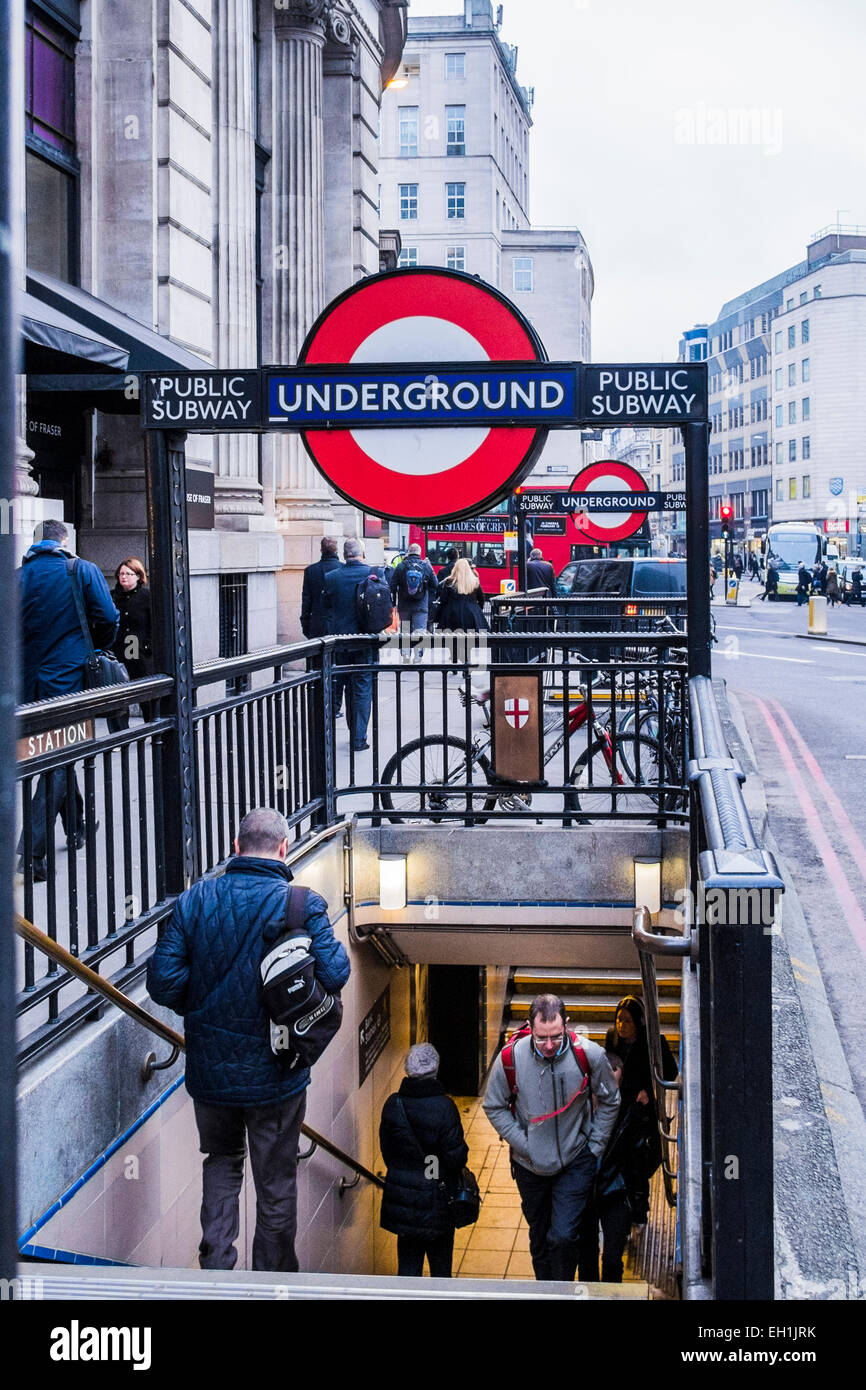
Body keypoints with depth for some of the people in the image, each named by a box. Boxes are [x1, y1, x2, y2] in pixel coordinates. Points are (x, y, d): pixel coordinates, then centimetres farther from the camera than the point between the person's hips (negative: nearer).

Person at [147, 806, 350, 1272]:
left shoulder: (195, 899, -5)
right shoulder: (300, 904, -12)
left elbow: (163, 981, -8)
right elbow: (334, 973, -18)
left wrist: (201, 1008, 10)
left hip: (209, 1068, 2)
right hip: (275, 1072, -2)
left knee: (221, 1161, 25)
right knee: (276, 1181, 14)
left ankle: (216, 1265, 14)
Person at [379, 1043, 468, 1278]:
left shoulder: (392, 1105, -6)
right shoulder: (444, 1106, -18)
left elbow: (386, 1150, 3)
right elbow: (456, 1155, -15)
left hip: (401, 1197, 3)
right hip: (437, 1201, -3)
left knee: (408, 1264, 14)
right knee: (440, 1266, 13)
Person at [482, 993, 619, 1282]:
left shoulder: (589, 1055, -18)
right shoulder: (511, 1057, -17)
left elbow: (609, 1102, 1)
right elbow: (494, 1107, 0)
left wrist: (595, 1146, -2)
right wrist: (522, 1142, -8)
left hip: (576, 1161, -2)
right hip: (530, 1164, 2)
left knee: (563, 1236, -10)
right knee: (539, 1236, 17)